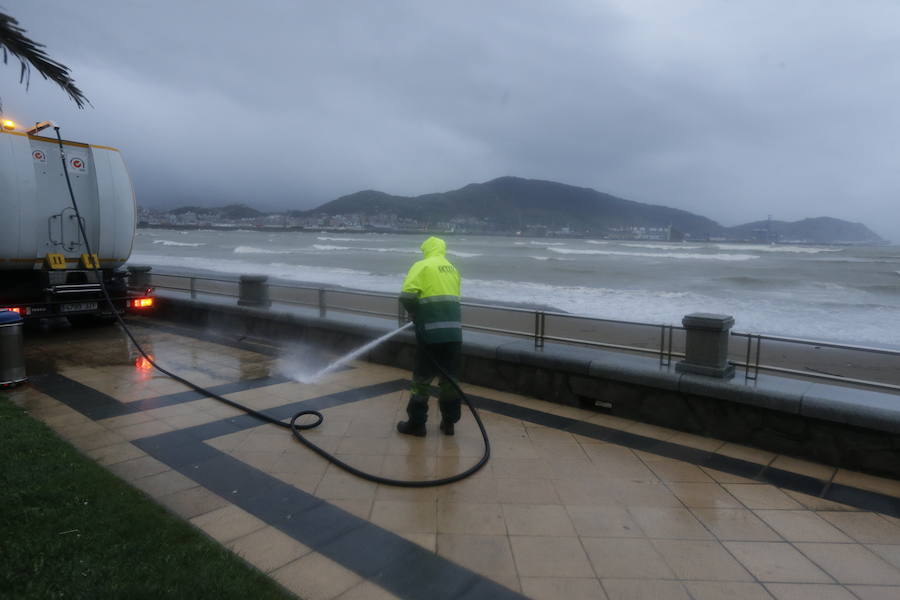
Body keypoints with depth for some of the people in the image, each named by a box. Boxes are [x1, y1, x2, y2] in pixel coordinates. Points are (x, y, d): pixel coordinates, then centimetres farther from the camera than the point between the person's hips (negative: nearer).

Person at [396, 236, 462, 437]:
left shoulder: (422, 266, -2)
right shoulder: (453, 270, 16)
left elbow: (406, 296, -14)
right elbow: (451, 299, 16)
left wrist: (415, 314, 5)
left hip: (431, 332, -5)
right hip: (454, 332, 6)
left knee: (422, 379, 6)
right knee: (449, 379, 15)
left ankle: (416, 423, 15)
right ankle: (449, 422, 24)